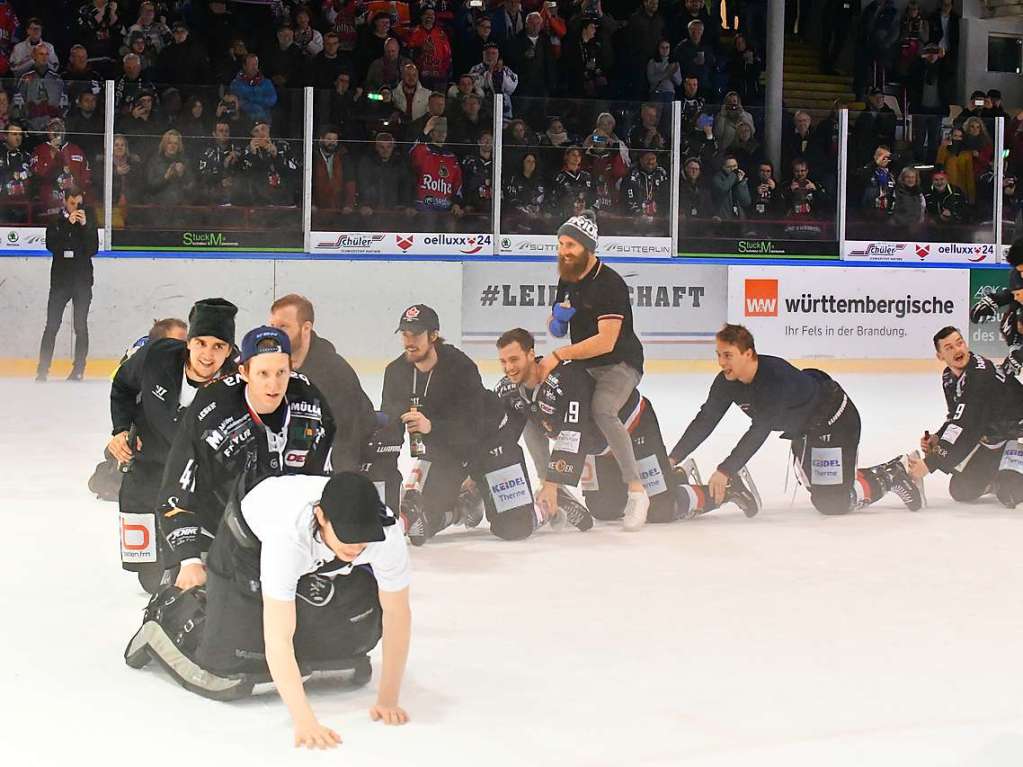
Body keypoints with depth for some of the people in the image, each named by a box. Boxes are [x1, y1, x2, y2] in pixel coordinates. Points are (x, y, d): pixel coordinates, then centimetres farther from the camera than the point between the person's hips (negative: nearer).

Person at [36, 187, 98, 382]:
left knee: (81, 327, 2)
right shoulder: (56, 222, 3)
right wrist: (68, 224, -17)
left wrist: (84, 226, -16)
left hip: (82, 280, 0)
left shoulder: (89, 222, 4)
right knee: (51, 326, -4)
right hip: (60, 280, 0)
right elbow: (51, 245, -12)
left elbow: (93, 249, -5)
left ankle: (78, 370, 7)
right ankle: (42, 370, -2)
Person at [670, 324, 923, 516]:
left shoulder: (776, 378, -39)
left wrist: (725, 471, -44)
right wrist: (673, 459, -18)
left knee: (832, 502, -11)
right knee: (818, 489, 24)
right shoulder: (727, 382, -15)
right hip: (803, 428, 9)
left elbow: (759, 431, -41)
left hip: (836, 420, -9)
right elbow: (705, 420, -11)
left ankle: (890, 477, 10)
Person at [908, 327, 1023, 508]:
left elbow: (966, 429, -35)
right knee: (961, 490, 4)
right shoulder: (948, 377, -1)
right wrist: (937, 439, -7)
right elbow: (957, 419, 14)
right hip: (990, 438, 9)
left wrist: (929, 463, -35)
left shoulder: (981, 374, -31)